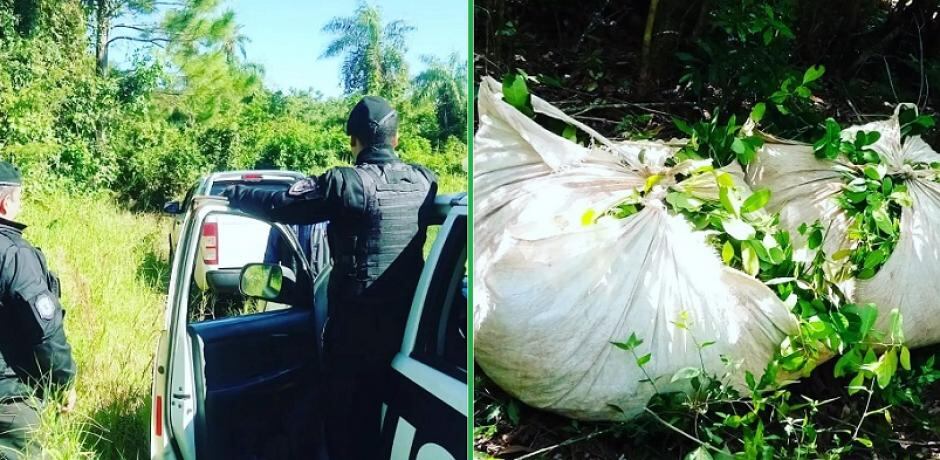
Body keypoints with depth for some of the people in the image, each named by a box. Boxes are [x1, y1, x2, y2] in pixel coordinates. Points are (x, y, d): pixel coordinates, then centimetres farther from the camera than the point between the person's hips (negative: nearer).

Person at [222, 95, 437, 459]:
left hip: (356, 327, -5)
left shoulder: (345, 184, -16)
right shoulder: (424, 181, 1)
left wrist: (230, 194, 3)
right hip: (408, 324, 6)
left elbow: (278, 206, -14)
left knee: (346, 421, 12)